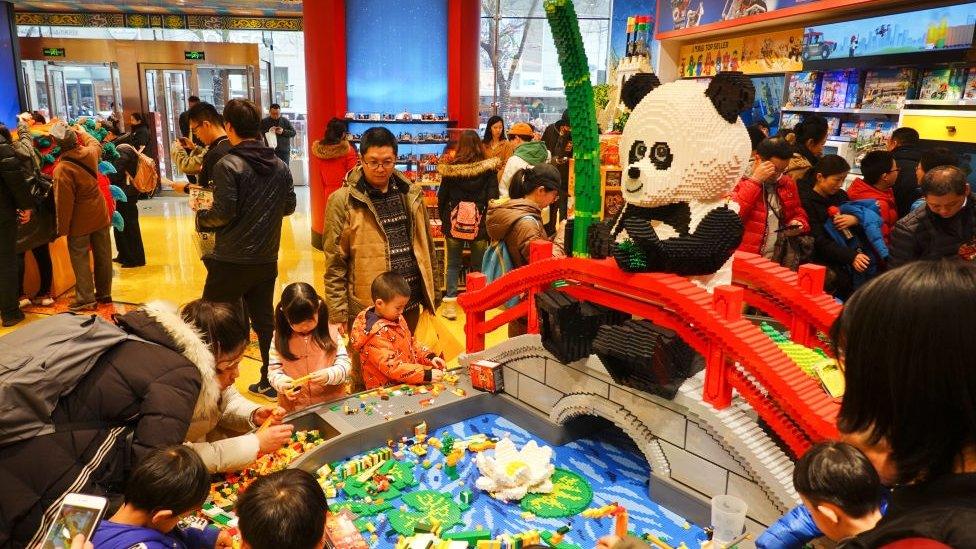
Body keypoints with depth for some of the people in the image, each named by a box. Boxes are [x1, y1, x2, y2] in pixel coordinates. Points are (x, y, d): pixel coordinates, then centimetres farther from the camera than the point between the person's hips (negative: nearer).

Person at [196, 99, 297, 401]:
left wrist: (201, 216, 2)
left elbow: (223, 213, -17)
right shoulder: (280, 166, 4)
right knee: (265, 320, 15)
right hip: (266, 260, 6)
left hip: (231, 260, -6)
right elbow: (289, 206, 10)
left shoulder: (228, 165, -14)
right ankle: (271, 382, 23)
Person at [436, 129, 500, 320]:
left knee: (453, 264, 11)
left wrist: (444, 221, 14)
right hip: (479, 223, -1)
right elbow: (493, 198, -8)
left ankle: (450, 304, 8)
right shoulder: (489, 169, -5)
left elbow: (442, 197, 3)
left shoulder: (450, 169, -2)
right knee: (477, 265, 10)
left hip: (454, 222, 1)